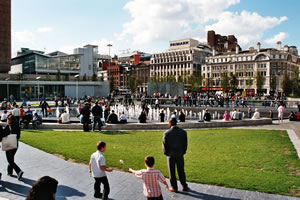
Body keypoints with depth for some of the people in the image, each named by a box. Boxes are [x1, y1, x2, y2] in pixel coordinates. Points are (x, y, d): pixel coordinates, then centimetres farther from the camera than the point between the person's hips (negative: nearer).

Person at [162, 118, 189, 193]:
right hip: (180, 154, 3)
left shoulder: (167, 133, -16)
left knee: (172, 172, 11)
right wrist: (183, 152, 11)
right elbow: (185, 144, -1)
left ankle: (174, 188, 20)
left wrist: (166, 153, 6)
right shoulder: (183, 132, -7)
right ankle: (184, 186, 24)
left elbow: (164, 144, -9)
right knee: (181, 171, 16)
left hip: (170, 155, -2)